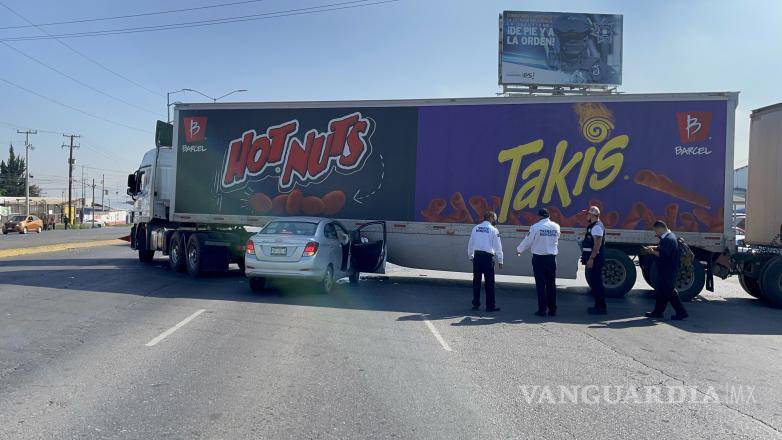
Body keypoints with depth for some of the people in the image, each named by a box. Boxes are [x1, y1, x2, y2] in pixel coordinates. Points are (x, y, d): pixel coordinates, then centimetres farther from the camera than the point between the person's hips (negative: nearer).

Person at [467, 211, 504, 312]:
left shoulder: (476, 228, 6)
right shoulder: (493, 230, -6)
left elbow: (470, 244, 12)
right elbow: (498, 247, -3)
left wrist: (471, 256, 23)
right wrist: (500, 261, 4)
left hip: (477, 256, 4)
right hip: (487, 257, -4)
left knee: (476, 281, 11)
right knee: (489, 282, 2)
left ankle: (475, 304, 17)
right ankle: (490, 305, 6)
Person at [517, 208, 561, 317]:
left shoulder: (536, 227, -10)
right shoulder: (556, 227, 2)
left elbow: (528, 241, -1)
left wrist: (519, 249, 16)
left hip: (539, 258, -3)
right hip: (552, 258, 3)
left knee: (540, 284, 2)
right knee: (551, 284, 9)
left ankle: (542, 309, 3)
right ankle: (552, 310, 12)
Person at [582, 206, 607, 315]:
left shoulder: (597, 227, -15)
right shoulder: (593, 226, 17)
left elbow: (597, 244, -22)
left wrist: (591, 258, -24)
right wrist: (586, 257, 24)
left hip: (595, 258, -11)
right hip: (592, 258, 11)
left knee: (596, 282, -7)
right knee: (594, 282, 14)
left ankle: (601, 307, -2)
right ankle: (599, 306, 21)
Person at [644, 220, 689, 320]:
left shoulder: (669, 239, -21)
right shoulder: (666, 237, 12)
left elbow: (663, 254, -28)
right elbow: (662, 247, 27)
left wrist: (652, 252, -16)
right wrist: (653, 247, 11)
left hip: (668, 271, -11)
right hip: (665, 270, 11)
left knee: (670, 291, -5)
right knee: (660, 290, 15)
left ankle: (681, 312, 2)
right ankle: (658, 312, 22)